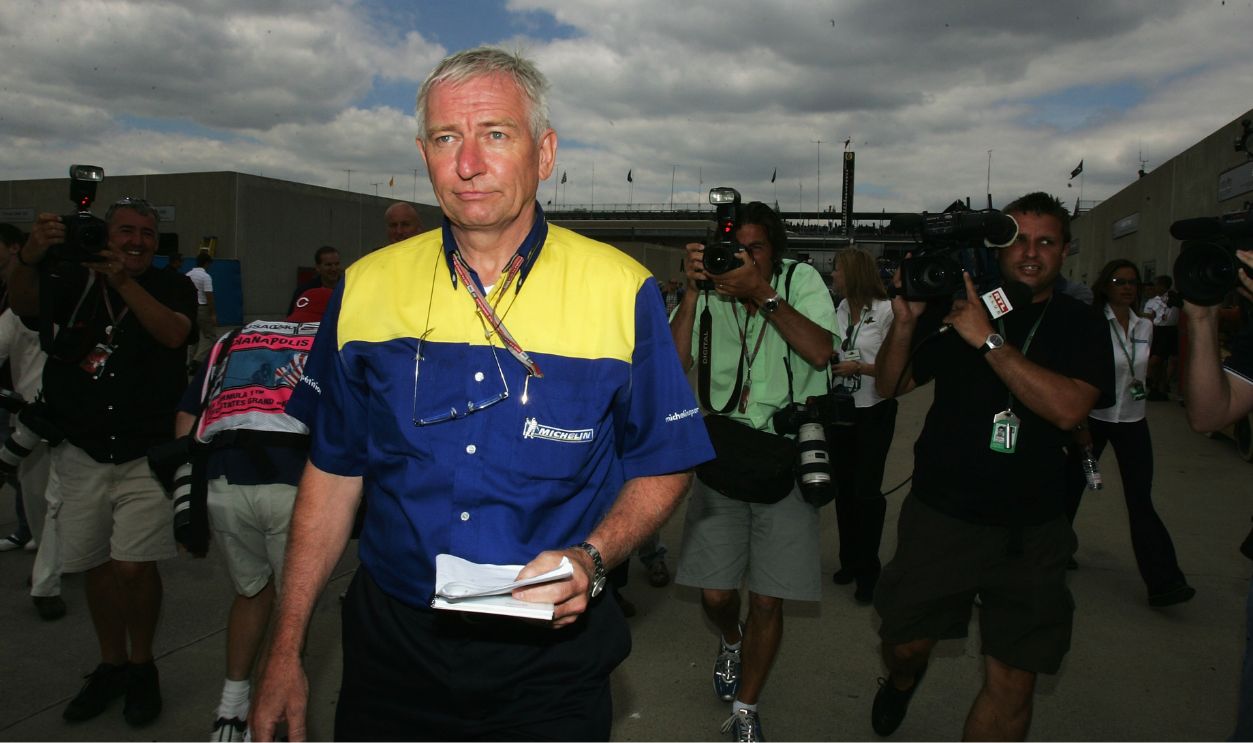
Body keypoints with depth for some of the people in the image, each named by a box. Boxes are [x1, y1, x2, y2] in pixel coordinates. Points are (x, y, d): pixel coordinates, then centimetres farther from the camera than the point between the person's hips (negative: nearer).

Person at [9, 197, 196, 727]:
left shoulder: (173, 288, 0)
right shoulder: (75, 280, 6)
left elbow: (173, 333, -19)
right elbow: (24, 304, -13)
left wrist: (123, 281, -29)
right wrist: (29, 257, -32)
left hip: (146, 451, -3)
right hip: (82, 451, 3)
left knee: (134, 565, -9)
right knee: (95, 564, 11)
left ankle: (142, 665, 14)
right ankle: (111, 665, 30)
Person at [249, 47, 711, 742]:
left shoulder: (621, 292, -10)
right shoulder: (366, 288, -2)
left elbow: (662, 468, -2)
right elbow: (333, 471, 4)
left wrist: (590, 558, -20)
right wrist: (284, 650, 3)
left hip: (550, 655, -2)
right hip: (392, 645, 3)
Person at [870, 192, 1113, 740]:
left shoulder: (1078, 325, -1)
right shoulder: (956, 307, 3)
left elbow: (1068, 408, -19)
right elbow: (890, 386, 4)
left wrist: (989, 340, -24)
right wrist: (906, 320, -13)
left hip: (1028, 531, -1)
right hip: (938, 515, 1)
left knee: (1013, 682, 0)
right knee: (905, 642, 13)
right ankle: (902, 681, 48)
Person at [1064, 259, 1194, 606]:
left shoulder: (1145, 327, 5)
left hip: (1133, 421, 4)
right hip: (1093, 418, -4)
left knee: (1141, 500, -1)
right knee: (1071, 487, 9)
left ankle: (1163, 582, -3)